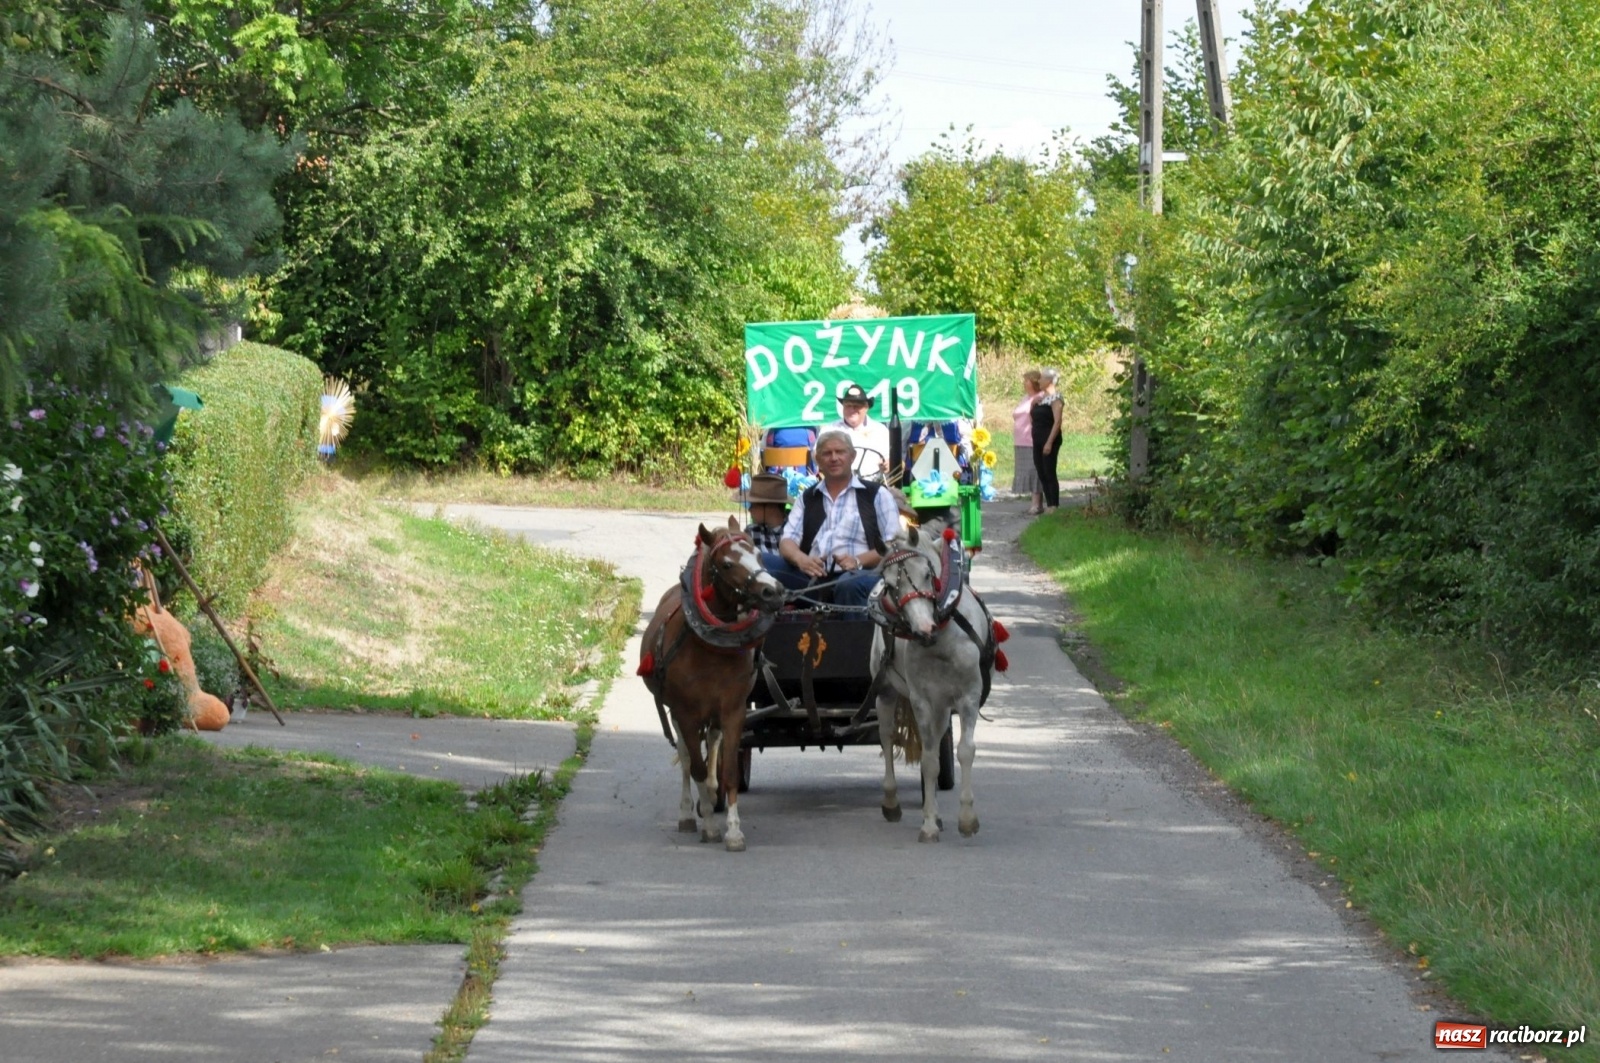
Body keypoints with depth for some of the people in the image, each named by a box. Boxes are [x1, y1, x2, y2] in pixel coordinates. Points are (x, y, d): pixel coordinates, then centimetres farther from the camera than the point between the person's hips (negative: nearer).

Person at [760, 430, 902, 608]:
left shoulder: (877, 495, 14)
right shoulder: (807, 498, 26)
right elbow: (788, 540, 15)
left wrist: (859, 560, -15)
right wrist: (800, 558, -11)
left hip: (859, 574, -4)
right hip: (812, 577, 4)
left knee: (850, 585, -41)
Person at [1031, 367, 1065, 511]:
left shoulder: (1055, 399, -11)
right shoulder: (1040, 397, 15)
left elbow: (1057, 422, -18)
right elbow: (1032, 417, 24)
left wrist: (1050, 442, -23)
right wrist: (1033, 403, 7)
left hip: (1049, 439, -9)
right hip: (1037, 440, 9)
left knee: (1049, 473, -7)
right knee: (1041, 473, 8)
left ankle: (1054, 506, -3)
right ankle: (1049, 504, 13)